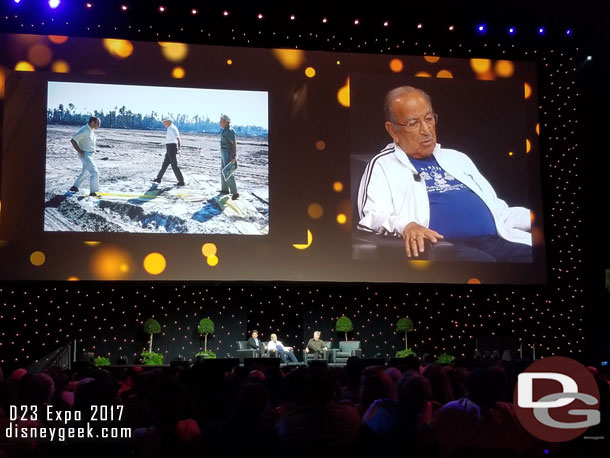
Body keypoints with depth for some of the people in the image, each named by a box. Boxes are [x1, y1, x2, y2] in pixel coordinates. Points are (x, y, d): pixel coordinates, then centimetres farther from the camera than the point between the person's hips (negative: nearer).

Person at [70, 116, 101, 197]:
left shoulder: (91, 130, 8)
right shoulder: (84, 130, -21)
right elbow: (73, 140, -21)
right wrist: (80, 151, -21)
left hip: (90, 155, 10)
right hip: (85, 155, -10)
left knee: (85, 172, 23)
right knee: (94, 173, -14)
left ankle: (74, 187, 38)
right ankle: (92, 192, -10)